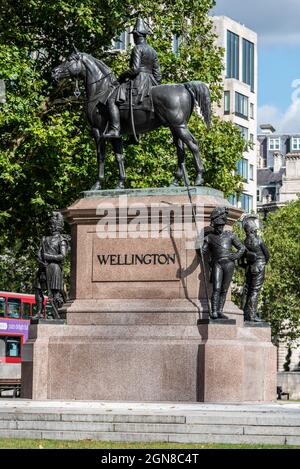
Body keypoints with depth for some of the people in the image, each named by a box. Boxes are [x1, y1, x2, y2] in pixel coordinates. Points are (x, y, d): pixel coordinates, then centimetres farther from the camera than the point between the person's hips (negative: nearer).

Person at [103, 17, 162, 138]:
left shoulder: (137, 48, -8)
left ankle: (114, 130, -29)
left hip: (138, 81, -9)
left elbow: (135, 69, -18)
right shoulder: (152, 51, 17)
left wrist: (123, 76, -4)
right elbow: (157, 73, 16)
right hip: (150, 83, 9)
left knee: (112, 100, -14)